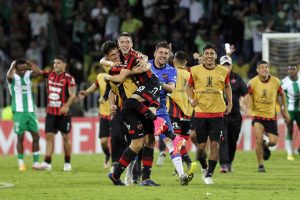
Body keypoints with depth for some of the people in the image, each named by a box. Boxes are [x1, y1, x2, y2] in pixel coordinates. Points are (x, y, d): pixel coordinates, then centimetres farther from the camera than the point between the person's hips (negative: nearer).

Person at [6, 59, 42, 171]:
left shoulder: (28, 74, 7)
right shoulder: (13, 77, -4)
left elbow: (38, 72, -12)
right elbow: (9, 76, -28)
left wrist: (29, 63, -6)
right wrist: (13, 66, -13)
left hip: (30, 110, 4)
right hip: (19, 111, -4)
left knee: (36, 136, 2)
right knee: (20, 137, -3)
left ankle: (36, 163, 8)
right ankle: (21, 163, 5)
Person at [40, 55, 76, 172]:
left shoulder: (68, 78, -8)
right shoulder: (50, 74, 8)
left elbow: (72, 95, -14)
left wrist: (66, 106, -28)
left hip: (63, 112, -5)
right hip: (51, 112, 5)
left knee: (66, 137, 4)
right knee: (49, 136, -2)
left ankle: (67, 163, 15)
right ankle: (47, 163, -6)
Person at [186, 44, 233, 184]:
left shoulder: (223, 71, 3)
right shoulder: (195, 70, -1)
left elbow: (227, 86, 19)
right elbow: (189, 86, 12)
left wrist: (230, 103, 10)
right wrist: (191, 99, -6)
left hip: (217, 113, 0)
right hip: (200, 113, 0)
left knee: (214, 144, -7)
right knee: (201, 146, 2)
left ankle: (209, 174, 1)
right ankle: (204, 168, 30)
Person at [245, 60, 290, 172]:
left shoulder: (276, 82, -4)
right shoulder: (253, 82, -9)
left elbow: (282, 95, 11)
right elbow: (248, 96, -2)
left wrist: (285, 111, 12)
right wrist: (249, 109, -20)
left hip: (271, 115, 2)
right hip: (257, 114, -2)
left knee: (273, 141, -5)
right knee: (259, 140, -15)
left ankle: (266, 146, 34)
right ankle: (260, 165, 2)